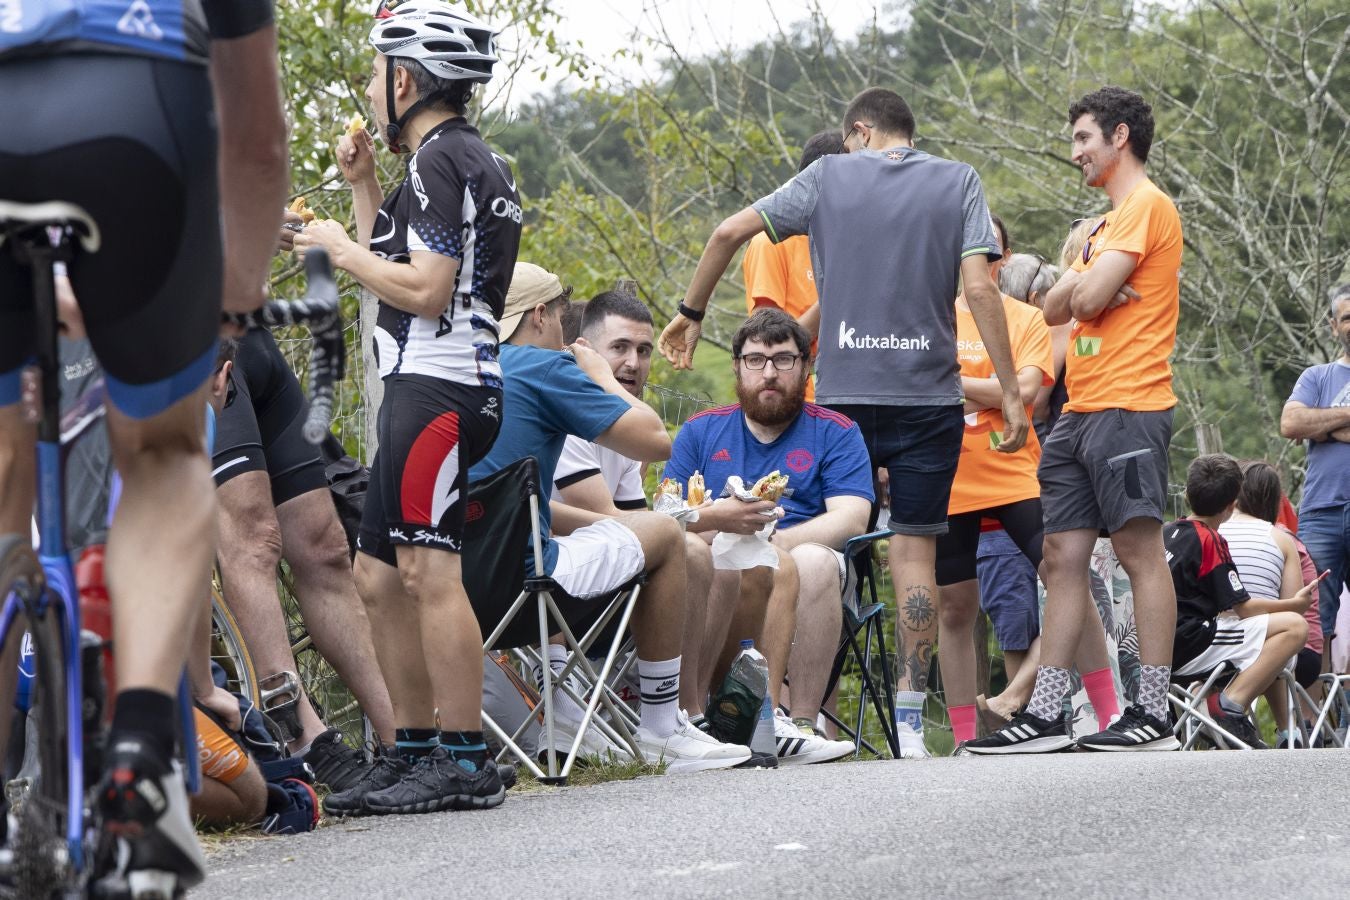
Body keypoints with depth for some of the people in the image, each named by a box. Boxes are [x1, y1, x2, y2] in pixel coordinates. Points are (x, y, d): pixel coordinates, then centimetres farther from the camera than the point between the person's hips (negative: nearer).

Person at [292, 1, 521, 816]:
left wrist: (339, 247, -7)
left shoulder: (441, 158, -10)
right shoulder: (476, 159, 23)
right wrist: (364, 189, 18)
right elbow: (399, 268, 23)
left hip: (436, 388, -11)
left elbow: (425, 291, -19)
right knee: (381, 578, 13)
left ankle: (466, 762, -15)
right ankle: (413, 753, 17)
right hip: (427, 387, 11)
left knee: (428, 570, -13)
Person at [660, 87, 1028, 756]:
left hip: (842, 394, 0)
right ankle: (909, 718, -3)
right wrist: (1010, 392, -4)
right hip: (928, 396, 0)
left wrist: (691, 313, 19)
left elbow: (730, 232, 5)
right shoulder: (958, 182, 5)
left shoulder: (828, 177, 7)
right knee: (913, 551, 2)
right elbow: (979, 287, -5)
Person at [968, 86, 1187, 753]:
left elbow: (1091, 297, -16)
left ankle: (1154, 712, -9)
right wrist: (1082, 285, -2)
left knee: (1140, 550, -9)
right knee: (1063, 557, 4)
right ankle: (1044, 715, 3)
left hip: (1126, 406, -10)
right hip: (1082, 411, 10)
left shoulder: (1147, 205, -6)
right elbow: (1057, 308, 18)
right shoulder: (1107, 223, 25)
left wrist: (1083, 286, 7)